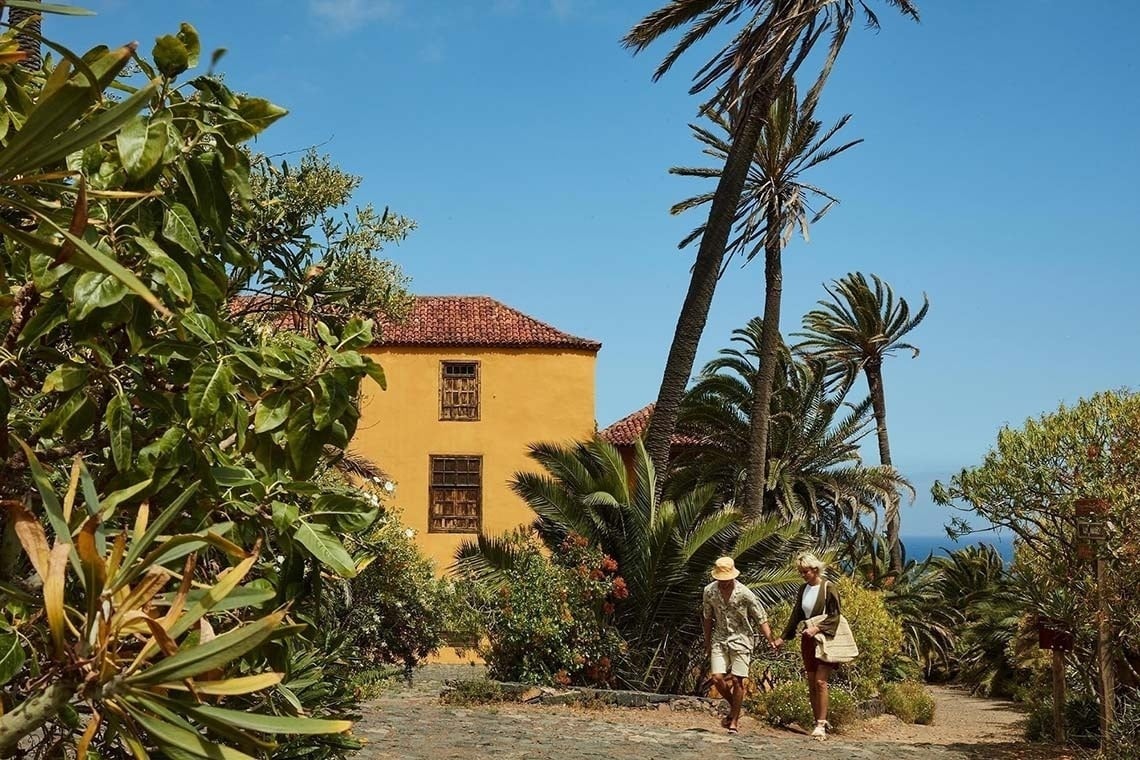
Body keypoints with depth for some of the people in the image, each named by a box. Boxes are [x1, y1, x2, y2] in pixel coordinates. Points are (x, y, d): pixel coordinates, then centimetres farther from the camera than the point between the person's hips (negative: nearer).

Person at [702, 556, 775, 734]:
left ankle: (734, 720, 9)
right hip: (719, 639, 3)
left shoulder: (744, 593, -16)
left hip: (740, 639, -3)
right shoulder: (709, 591, -5)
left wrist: (771, 641, -15)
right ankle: (733, 706, 22)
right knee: (717, 678, -6)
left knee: (737, 680, -5)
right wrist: (707, 643, 14)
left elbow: (761, 618, -9)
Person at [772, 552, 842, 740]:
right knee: (811, 683, 6)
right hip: (807, 640, 7)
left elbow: (834, 617, -11)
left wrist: (817, 628, -22)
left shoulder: (828, 588, -9)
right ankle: (819, 721, 13)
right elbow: (796, 616, 17)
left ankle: (821, 724, -10)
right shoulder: (803, 589, 10)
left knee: (820, 681, -13)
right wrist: (783, 638, 17)